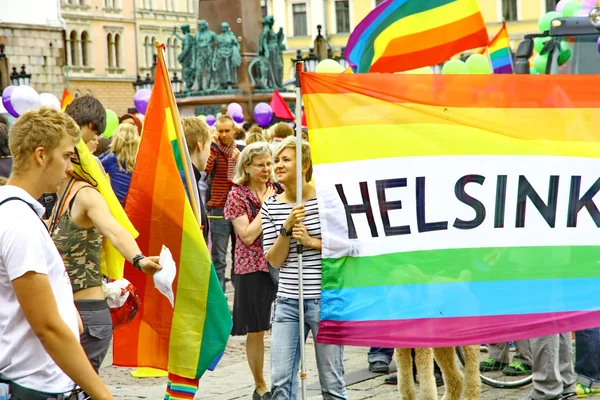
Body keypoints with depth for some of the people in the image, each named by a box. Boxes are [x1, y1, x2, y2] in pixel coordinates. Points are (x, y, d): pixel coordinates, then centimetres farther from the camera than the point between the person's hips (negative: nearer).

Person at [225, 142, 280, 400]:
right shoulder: (237, 195, -4)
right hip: (252, 269, -3)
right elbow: (247, 236, -13)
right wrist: (265, 207, -10)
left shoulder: (276, 191, 8)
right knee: (256, 331, 4)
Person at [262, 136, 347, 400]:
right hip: (288, 301, 3)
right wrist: (287, 228, -13)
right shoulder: (271, 206, 4)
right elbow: (274, 261, 1)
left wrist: (312, 242, -13)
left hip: (325, 299, -3)